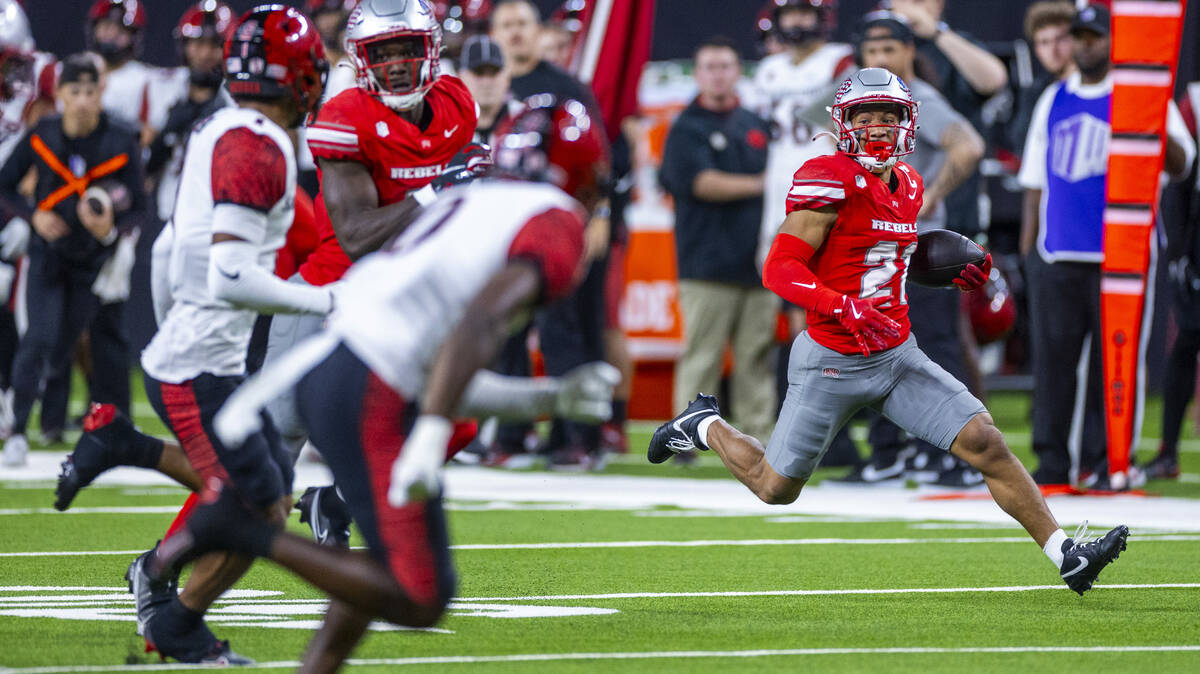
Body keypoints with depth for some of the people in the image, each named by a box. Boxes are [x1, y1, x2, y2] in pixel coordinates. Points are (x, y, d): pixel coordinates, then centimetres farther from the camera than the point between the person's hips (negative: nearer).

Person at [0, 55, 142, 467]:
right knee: (41, 336, -18)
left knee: (60, 354, 9)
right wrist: (34, 216, -15)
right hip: (47, 252, -1)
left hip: (93, 259, 1)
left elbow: (135, 204, -6)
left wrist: (109, 228, -27)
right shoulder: (41, 136, -10)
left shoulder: (122, 143, -13)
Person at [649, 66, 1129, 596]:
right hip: (832, 364, -6)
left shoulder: (907, 185, 7)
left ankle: (1066, 556, -5)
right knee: (775, 488, 10)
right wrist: (843, 306, -34)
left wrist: (952, 275, 7)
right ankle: (704, 425, 39)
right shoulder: (831, 181, -18)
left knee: (985, 443, -9)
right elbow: (779, 269, -21)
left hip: (896, 355, 6)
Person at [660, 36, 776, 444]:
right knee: (701, 355, -7)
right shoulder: (687, 129, 1)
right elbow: (702, 183, -11)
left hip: (758, 262, 5)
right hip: (708, 265, -5)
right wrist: (758, 185, -8)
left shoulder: (757, 127, 17)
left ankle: (760, 437, 4)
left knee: (757, 357, 3)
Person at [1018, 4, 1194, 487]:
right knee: (1052, 355, -1)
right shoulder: (1053, 101, 17)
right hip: (1057, 256, 4)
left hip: (1118, 255, -4)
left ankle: (1107, 461, 0)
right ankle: (1052, 460, 3)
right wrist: (1027, 247, 13)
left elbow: (1180, 165, -6)